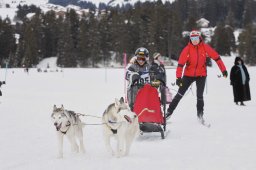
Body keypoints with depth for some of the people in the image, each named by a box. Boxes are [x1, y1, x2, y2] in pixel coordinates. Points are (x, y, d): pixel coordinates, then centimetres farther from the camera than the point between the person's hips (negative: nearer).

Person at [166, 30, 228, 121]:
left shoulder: (205, 47, -9)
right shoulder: (187, 49, -12)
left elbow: (216, 57, -3)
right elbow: (180, 64, -16)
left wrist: (223, 70, -3)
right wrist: (178, 77, -25)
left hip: (201, 75, 0)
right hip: (188, 75, 0)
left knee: (200, 96, -6)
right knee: (179, 94, 0)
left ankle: (200, 114, 14)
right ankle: (169, 112, 7)